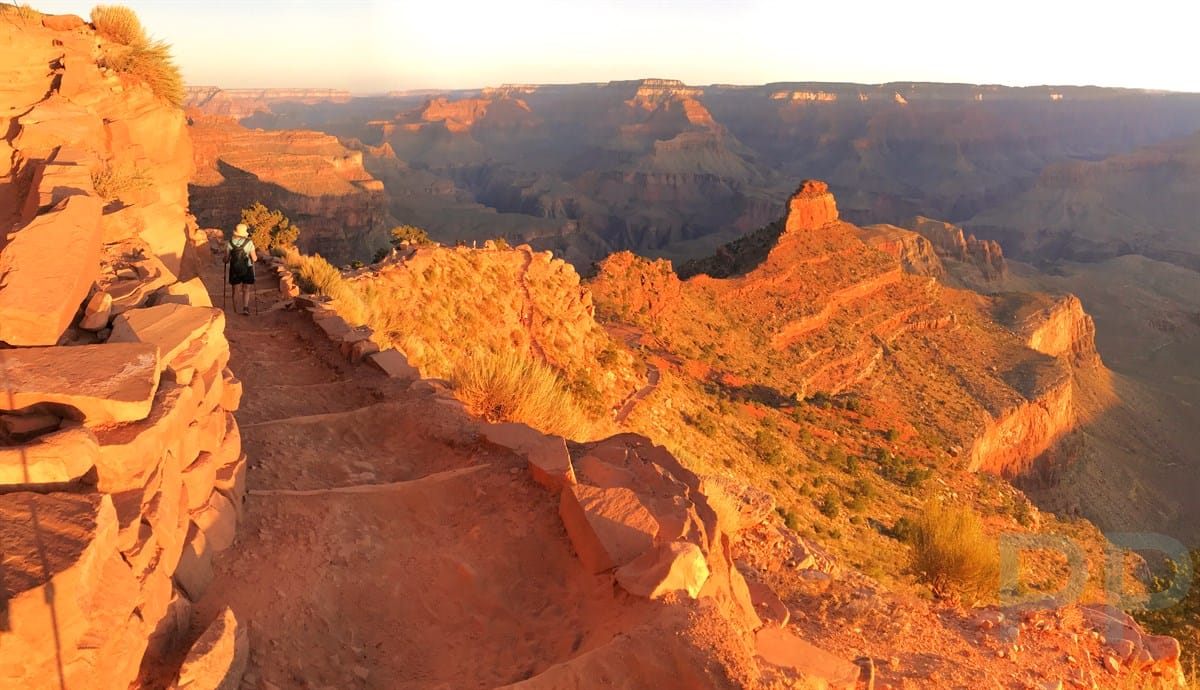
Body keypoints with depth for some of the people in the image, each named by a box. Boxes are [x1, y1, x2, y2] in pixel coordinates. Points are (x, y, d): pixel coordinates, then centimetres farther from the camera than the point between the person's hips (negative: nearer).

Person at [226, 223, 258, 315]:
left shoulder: (229, 243, -6)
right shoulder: (249, 243, -10)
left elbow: (226, 260, -4)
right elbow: (254, 259, -8)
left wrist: (225, 259, 19)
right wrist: (256, 256, 14)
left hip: (234, 270, 1)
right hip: (247, 270, -1)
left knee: (235, 291, 14)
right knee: (246, 290, 11)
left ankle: (235, 311, 18)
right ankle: (245, 308, -8)